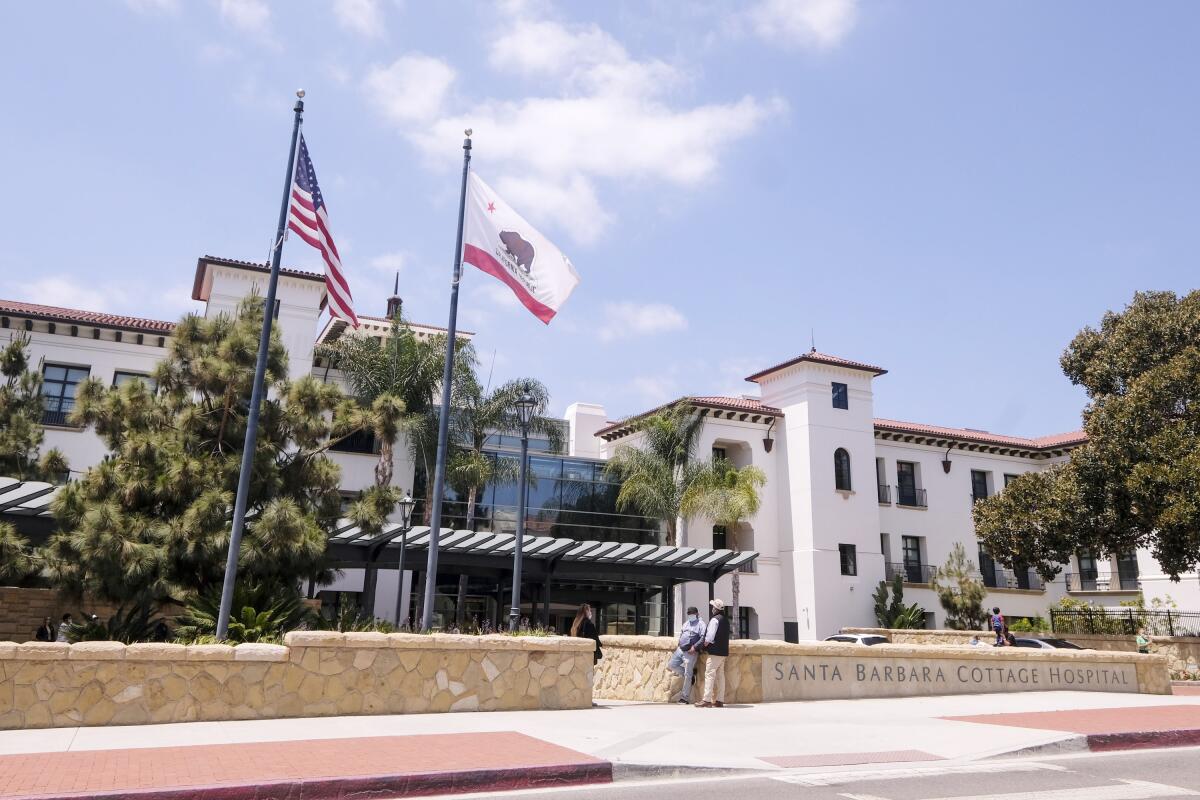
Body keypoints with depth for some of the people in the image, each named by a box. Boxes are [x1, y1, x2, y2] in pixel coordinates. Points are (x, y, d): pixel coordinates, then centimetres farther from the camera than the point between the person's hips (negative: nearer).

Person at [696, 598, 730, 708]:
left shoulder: (715, 619, -12)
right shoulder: (726, 620, 15)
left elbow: (709, 637, -17)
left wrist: (704, 647, -2)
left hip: (715, 652, -9)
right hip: (723, 652, 9)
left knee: (709, 675, -8)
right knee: (720, 676, 9)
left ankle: (707, 700, -11)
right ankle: (720, 701, 10)